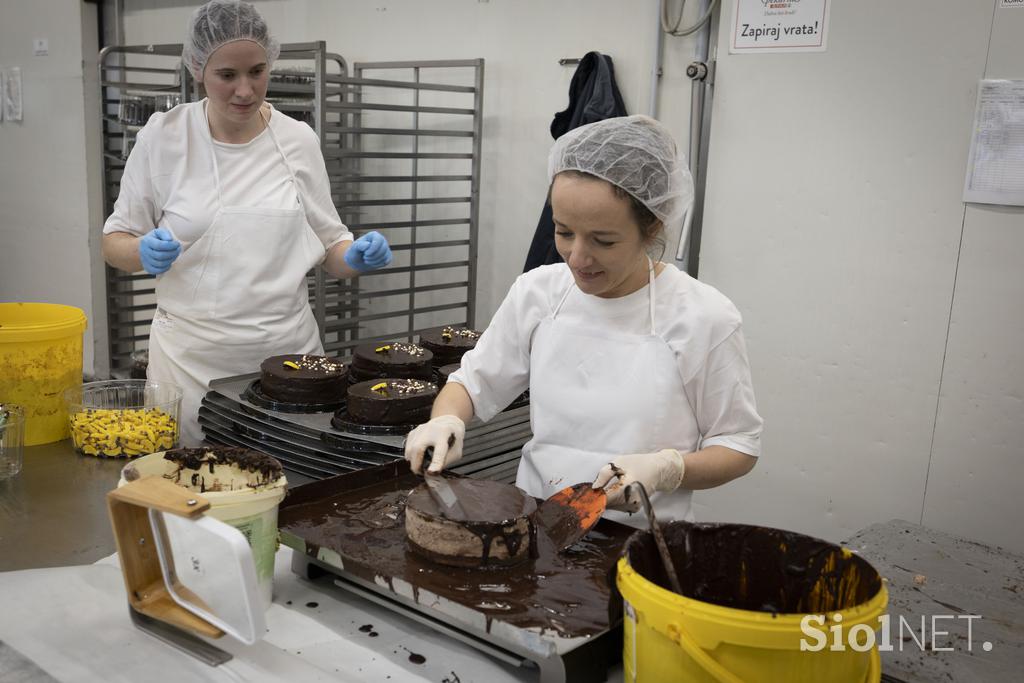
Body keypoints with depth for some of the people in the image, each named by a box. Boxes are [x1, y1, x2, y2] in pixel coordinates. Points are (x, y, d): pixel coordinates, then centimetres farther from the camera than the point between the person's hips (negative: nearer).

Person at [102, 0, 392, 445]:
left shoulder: (298, 140, 2)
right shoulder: (163, 136, -4)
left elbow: (328, 246, 9)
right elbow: (114, 242, 4)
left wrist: (357, 257, -12)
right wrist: (144, 252, -18)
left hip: (290, 348, 2)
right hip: (192, 356, -1)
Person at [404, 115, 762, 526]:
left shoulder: (705, 318, -10)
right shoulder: (536, 292, 0)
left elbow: (738, 446, -1)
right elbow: (471, 384, 12)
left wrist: (667, 469, -19)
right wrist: (446, 420, -9)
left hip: (640, 542, 0)